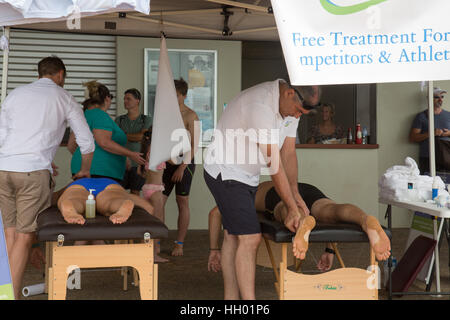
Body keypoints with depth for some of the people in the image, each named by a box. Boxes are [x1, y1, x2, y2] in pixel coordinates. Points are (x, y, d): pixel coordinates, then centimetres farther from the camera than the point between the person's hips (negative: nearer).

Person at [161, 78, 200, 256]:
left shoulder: (190, 116, -8)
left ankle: (179, 244, 10)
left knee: (182, 203, 2)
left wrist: (182, 167, -17)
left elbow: (194, 146, -12)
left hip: (184, 163, -5)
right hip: (166, 163, 5)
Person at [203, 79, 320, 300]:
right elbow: (274, 164, -26)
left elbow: (288, 153, 6)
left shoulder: (291, 105, 0)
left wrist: (295, 194, -1)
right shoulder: (260, 106, -29)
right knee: (249, 238, -13)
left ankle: (231, 298, 18)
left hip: (247, 175, 9)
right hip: (225, 173, -9)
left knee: (233, 237, 12)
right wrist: (292, 208, -21)